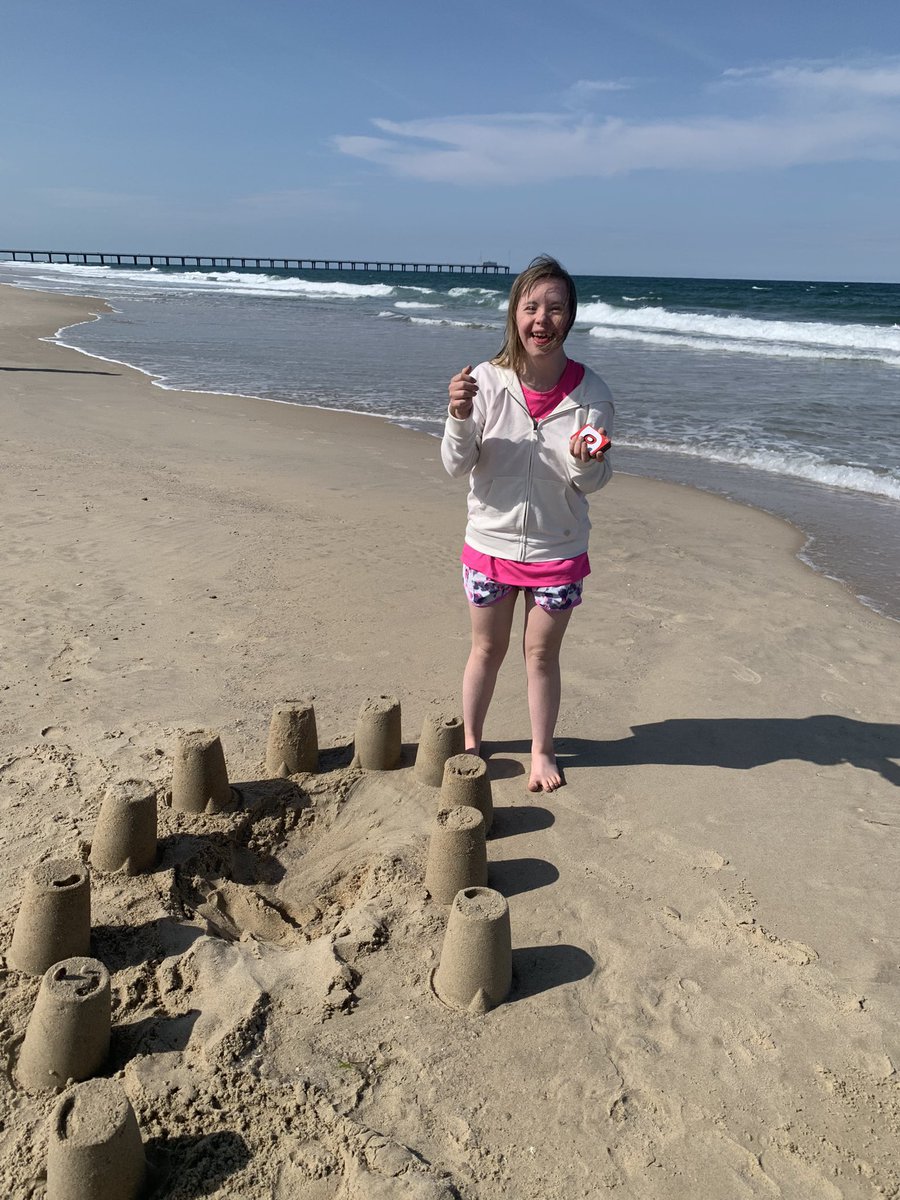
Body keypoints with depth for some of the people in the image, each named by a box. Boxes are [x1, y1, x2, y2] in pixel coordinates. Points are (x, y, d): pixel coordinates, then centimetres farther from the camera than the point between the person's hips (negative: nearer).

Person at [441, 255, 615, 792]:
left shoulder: (591, 392, -12)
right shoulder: (486, 380, -13)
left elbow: (595, 483, -6)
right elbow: (456, 465, -9)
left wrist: (585, 463, -28)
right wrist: (460, 418, -27)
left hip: (559, 549, 0)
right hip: (490, 541, 1)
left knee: (542, 652, 14)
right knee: (487, 648, 18)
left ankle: (543, 751, 34)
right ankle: (470, 741, 39)